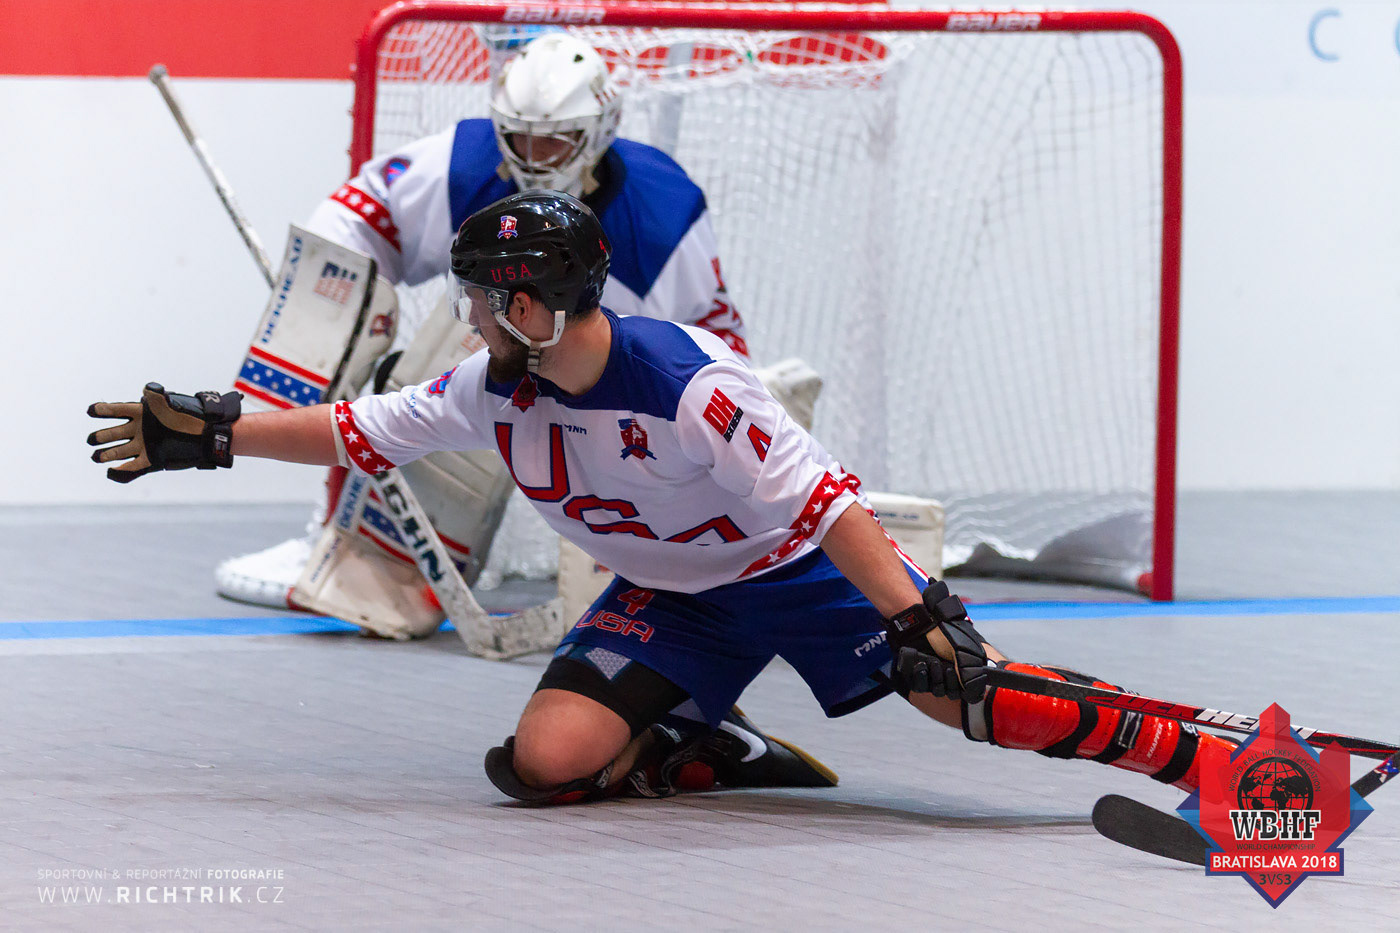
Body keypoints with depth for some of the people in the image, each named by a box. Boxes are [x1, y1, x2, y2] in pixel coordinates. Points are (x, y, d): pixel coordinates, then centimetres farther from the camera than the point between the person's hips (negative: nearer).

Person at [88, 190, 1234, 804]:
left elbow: (824, 500, -32)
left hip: (805, 565, -6)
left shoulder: (688, 382, -31)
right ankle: (702, 760, 6)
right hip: (667, 595, 6)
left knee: (963, 689, -25)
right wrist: (207, 434, 3)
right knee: (547, 758, -17)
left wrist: (915, 621, -37)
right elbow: (359, 430, 4)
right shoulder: (497, 392, -9)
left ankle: (1193, 750, -20)